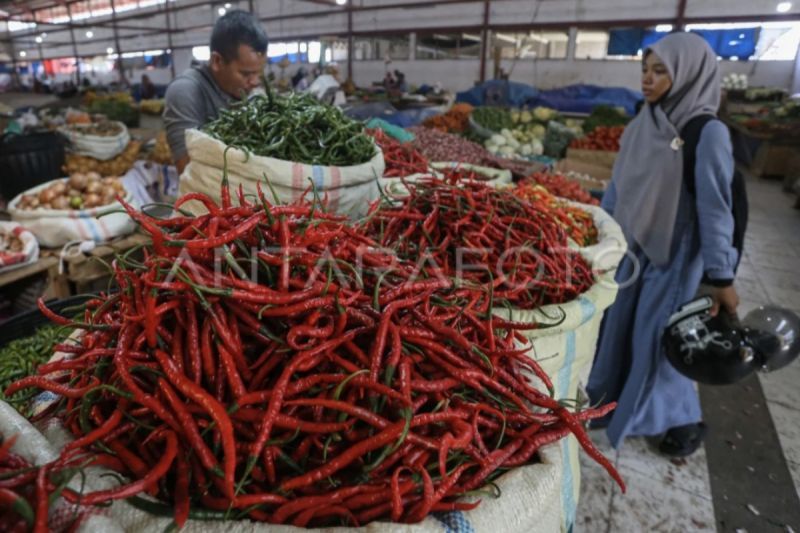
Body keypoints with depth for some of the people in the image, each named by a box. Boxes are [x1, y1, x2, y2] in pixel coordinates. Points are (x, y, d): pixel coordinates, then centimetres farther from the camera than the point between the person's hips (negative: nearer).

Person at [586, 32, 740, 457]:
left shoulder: (708, 133, -16)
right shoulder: (641, 126, 2)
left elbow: (715, 208, -16)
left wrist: (721, 277, -15)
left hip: (673, 255, -5)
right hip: (629, 248, 6)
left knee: (657, 339, 5)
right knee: (616, 328, 13)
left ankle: (683, 420, 31)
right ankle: (613, 401, 37)